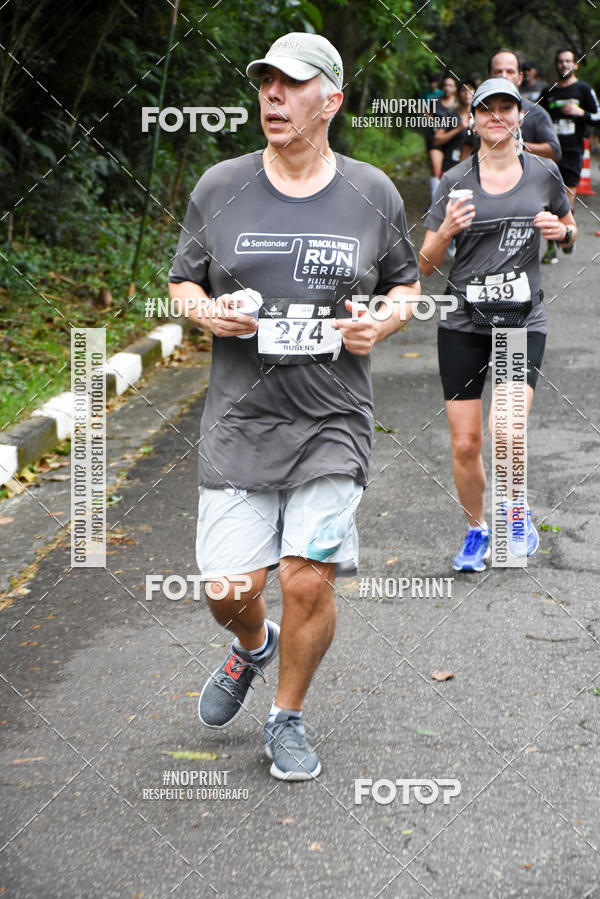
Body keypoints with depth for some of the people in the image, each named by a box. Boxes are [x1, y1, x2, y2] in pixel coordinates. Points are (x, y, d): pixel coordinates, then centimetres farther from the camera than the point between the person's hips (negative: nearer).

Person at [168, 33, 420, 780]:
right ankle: (252, 647, 36)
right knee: (229, 591, -2)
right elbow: (182, 281, 12)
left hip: (332, 424, 0)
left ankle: (288, 718, 20)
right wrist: (206, 312, -10)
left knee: (309, 583, -6)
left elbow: (405, 283, 16)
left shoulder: (373, 194, 4)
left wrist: (383, 322, -5)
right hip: (239, 420, 1)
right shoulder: (219, 188, 3)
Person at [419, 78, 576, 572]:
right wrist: (446, 230, -18)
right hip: (464, 323, 1)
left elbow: (570, 229, 21)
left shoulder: (544, 173, 4)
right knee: (465, 443, 1)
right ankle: (476, 529, 25)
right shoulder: (456, 181, 1)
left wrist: (560, 230, -3)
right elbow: (425, 265, 3)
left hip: (523, 320, -1)